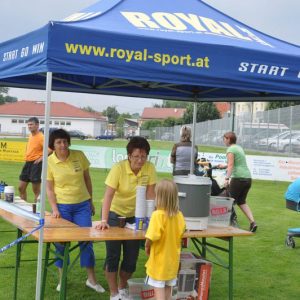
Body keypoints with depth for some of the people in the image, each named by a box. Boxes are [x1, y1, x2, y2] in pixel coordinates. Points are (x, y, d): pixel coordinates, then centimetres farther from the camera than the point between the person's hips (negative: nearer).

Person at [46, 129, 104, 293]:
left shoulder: (79, 156, -5)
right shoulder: (49, 162, -8)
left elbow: (87, 179, 6)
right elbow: (49, 188, -4)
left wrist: (91, 201, 9)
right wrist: (54, 209, -12)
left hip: (82, 205, 1)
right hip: (62, 206, -1)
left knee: (86, 240, 2)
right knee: (61, 241, 4)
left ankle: (91, 279, 14)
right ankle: (62, 278, 21)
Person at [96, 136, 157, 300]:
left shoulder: (150, 168, -14)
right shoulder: (118, 168, -23)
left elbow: (150, 194, -10)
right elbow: (108, 195, -28)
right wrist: (104, 220, -37)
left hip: (134, 215, 3)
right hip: (115, 214, -3)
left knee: (132, 256, 5)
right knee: (113, 255, -5)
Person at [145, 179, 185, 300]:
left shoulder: (158, 215, -23)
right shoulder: (179, 215, -5)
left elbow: (151, 238, -25)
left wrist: (147, 246, -5)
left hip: (159, 261, -6)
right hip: (173, 260, 6)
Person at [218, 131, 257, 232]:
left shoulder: (230, 149, -5)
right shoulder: (239, 148, 20)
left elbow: (231, 165, -17)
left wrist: (227, 178, -24)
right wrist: (224, 166, 40)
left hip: (238, 178, -8)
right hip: (248, 177, 8)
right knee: (241, 201, 15)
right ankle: (252, 222, 2)